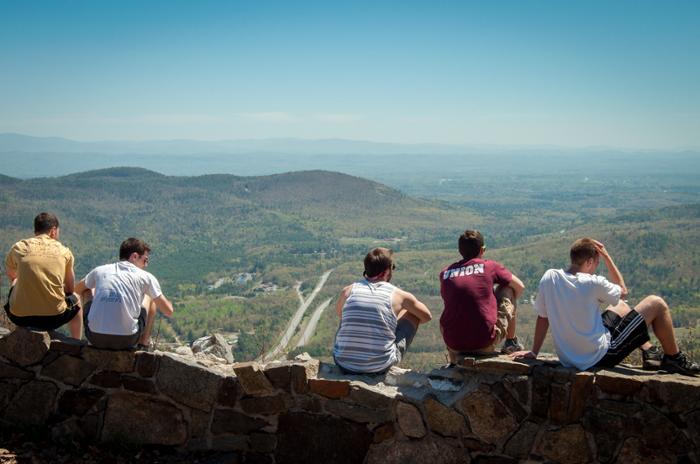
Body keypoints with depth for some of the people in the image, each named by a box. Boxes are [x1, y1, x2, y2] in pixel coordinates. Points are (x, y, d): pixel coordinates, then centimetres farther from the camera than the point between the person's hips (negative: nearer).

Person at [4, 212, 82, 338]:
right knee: (75, 300, 33)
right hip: (53, 319, -1)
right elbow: (70, 289, 13)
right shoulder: (64, 251, 5)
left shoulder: (18, 248, 6)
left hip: (19, 317, 1)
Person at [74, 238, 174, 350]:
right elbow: (169, 311, 8)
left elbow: (77, 289, 33)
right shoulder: (146, 277, 4)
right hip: (126, 341, -2)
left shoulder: (99, 270, 12)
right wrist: (167, 303, 31)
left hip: (95, 338, 2)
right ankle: (143, 346, 30)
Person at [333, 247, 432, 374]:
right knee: (411, 312, 18)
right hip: (380, 367, -2)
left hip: (344, 365, 2)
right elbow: (427, 317, 15)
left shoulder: (348, 291, 0)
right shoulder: (398, 295, -5)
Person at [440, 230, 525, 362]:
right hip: (486, 342, -2)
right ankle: (511, 342, 30)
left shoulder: (445, 273, 7)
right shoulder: (490, 266, 2)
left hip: (454, 345, 2)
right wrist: (509, 304, 37)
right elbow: (520, 287, 17)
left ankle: (454, 361, 35)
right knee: (508, 290, 18)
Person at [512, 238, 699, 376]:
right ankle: (674, 358, 25)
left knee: (621, 307, 29)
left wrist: (534, 352, 11)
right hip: (600, 356, -6)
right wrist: (607, 256, 1)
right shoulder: (593, 283, -21)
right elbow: (622, 290, 1)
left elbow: (542, 317, 1)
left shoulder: (549, 278, -8)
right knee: (656, 303, 6)